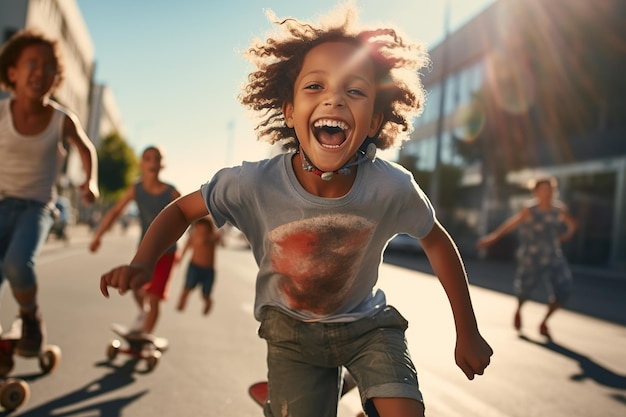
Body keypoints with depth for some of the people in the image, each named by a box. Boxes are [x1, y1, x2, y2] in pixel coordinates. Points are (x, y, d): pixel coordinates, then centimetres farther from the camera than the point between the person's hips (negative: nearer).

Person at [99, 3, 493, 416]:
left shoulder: (393, 188, -26)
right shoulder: (253, 184, -27)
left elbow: (437, 242, -7)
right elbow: (182, 210, -9)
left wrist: (468, 332, 0)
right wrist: (143, 264, -27)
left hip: (367, 323, 0)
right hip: (292, 328, 0)